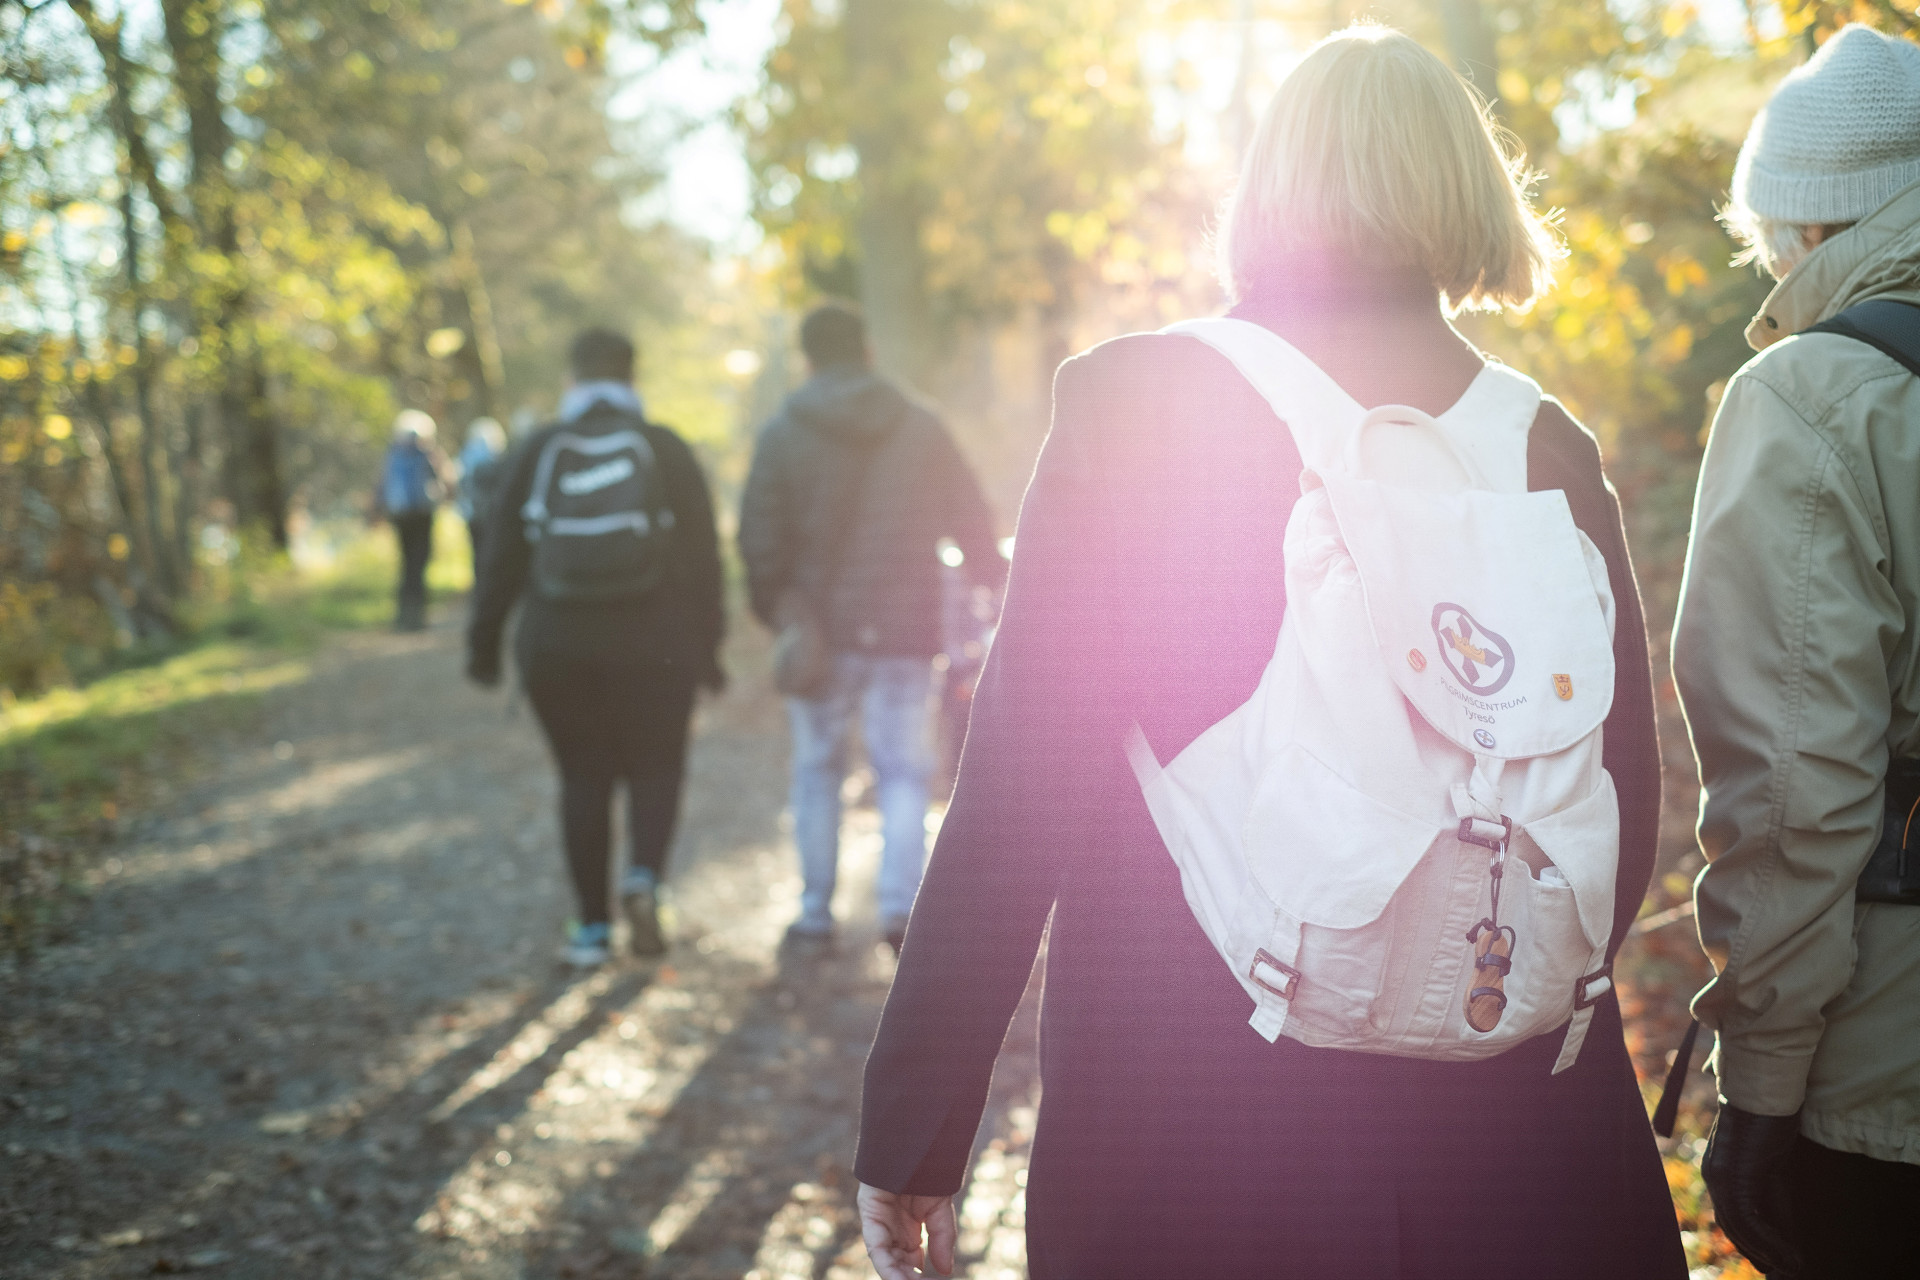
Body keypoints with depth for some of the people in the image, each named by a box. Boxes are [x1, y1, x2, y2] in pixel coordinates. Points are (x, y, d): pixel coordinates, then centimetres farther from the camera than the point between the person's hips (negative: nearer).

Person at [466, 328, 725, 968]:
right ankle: (645, 875, -15)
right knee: (655, 770, 11)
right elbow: (702, 555, -1)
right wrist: (707, 645, 7)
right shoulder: (666, 449, 0)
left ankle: (593, 929, 8)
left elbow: (503, 556, 3)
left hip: (559, 647, 1)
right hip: (654, 646, -1)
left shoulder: (535, 453, 2)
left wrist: (484, 640, 12)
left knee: (583, 778, 8)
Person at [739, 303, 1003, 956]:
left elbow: (760, 537, -6)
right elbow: (970, 518, 8)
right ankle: (901, 903, -12)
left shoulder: (783, 435, -3)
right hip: (904, 630, 0)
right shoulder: (922, 427, 2)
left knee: (818, 769, 13)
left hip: (819, 628, 0)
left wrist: (774, 610, 6)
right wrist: (996, 582, 23)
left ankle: (816, 913, 17)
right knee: (903, 768, 6)